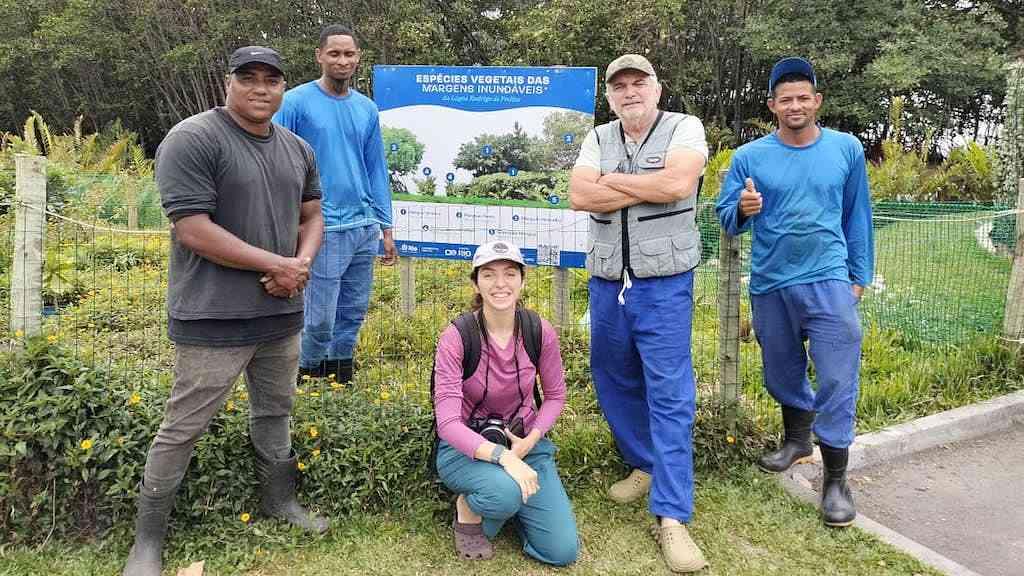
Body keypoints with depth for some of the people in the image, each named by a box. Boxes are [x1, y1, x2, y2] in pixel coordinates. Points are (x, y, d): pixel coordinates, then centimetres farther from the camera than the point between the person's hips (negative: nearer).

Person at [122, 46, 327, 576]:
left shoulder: (298, 149, 10)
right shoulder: (192, 139, -12)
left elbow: (311, 217, 15)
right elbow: (193, 230, -19)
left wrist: (302, 264, -7)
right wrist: (276, 264, -16)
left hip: (281, 312, 7)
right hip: (215, 317, -6)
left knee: (275, 411, 19)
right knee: (184, 427, 2)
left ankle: (280, 501, 38)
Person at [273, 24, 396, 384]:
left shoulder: (366, 109, 11)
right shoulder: (296, 102, -4)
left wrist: (386, 228, 12)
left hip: (364, 227, 5)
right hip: (323, 229, -5)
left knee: (353, 313, 13)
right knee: (321, 319, 1)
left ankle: (342, 380, 30)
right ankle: (310, 376, 26)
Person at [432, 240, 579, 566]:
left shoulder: (540, 333, -11)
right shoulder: (455, 338, -21)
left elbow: (556, 395, 4)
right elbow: (447, 422, -24)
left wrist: (530, 440, -13)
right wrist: (501, 455, -38)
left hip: (525, 441, 4)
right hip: (466, 446, -3)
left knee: (563, 551, -7)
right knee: (505, 491, -38)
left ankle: (510, 502, 21)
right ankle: (467, 509, -1)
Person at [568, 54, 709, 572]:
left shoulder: (684, 128, -1)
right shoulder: (598, 139, 10)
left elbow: (677, 184, -19)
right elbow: (579, 196, -6)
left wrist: (613, 180, -8)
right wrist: (646, 189, -11)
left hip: (664, 284, -5)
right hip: (606, 283, 5)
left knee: (670, 395, -6)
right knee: (613, 382, 15)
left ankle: (671, 516, -2)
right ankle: (645, 466, 36)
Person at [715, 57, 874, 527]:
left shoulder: (846, 149, 1)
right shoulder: (749, 157, -1)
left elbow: (857, 216, 8)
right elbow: (726, 218, 2)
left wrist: (859, 276, 9)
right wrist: (743, 210, -21)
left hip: (828, 281, -2)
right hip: (769, 284, 2)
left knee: (837, 379, -5)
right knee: (781, 373, 17)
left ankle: (835, 480, 8)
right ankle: (797, 439, 43)